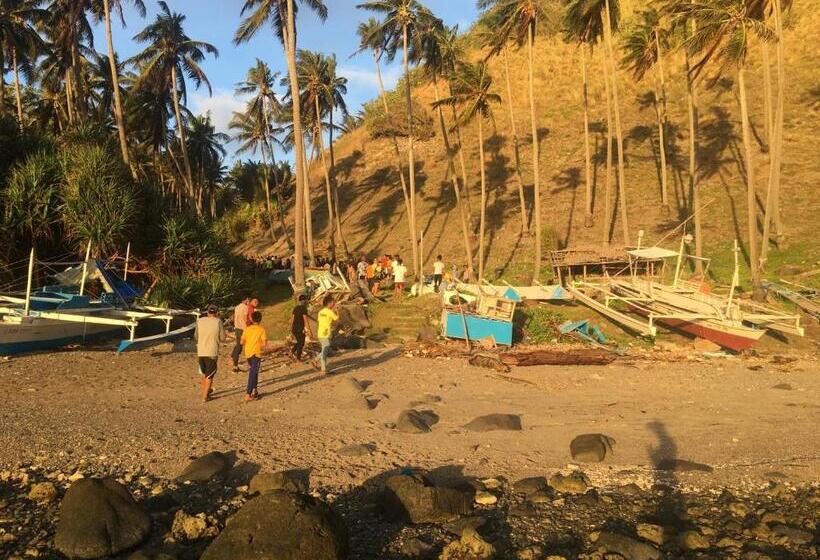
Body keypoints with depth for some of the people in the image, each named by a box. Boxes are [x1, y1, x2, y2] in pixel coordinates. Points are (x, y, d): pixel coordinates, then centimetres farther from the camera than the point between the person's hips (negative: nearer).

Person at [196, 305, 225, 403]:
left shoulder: (199, 321, -2)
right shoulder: (218, 322, -10)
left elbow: (197, 337, 9)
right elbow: (222, 339, -5)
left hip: (200, 352, 3)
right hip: (212, 353, -3)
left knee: (204, 373, 23)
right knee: (209, 375, 10)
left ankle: (206, 391, 38)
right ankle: (205, 397, 11)